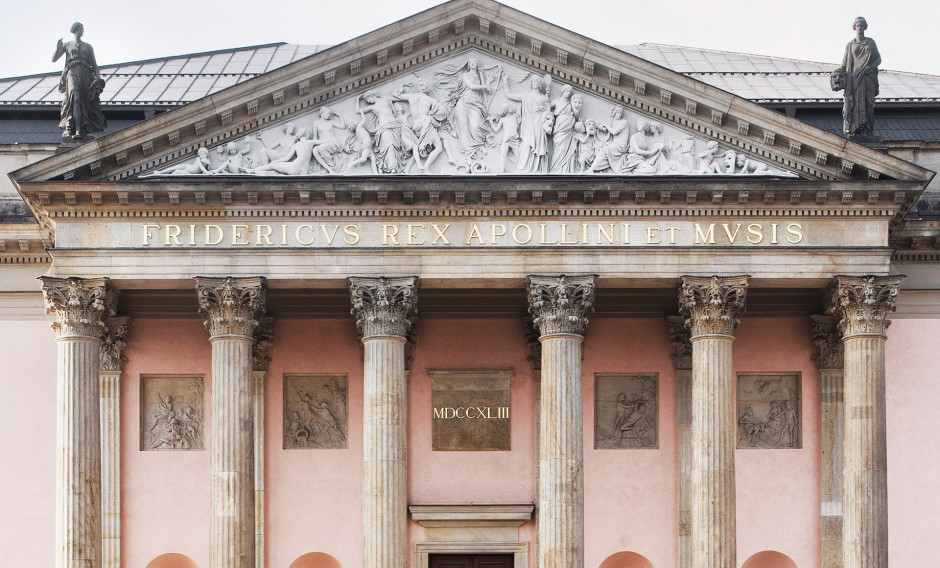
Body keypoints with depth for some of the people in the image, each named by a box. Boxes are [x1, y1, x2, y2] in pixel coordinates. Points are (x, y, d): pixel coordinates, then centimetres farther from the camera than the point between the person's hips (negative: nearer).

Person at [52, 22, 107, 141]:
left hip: (86, 73, 2)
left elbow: (94, 65, 22)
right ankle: (77, 129, -42)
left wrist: (98, 79, 6)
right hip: (72, 72, -2)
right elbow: (54, 59, 18)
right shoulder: (67, 45, 24)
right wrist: (58, 49, -2)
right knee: (75, 95, -28)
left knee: (85, 101, -17)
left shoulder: (88, 46, 27)